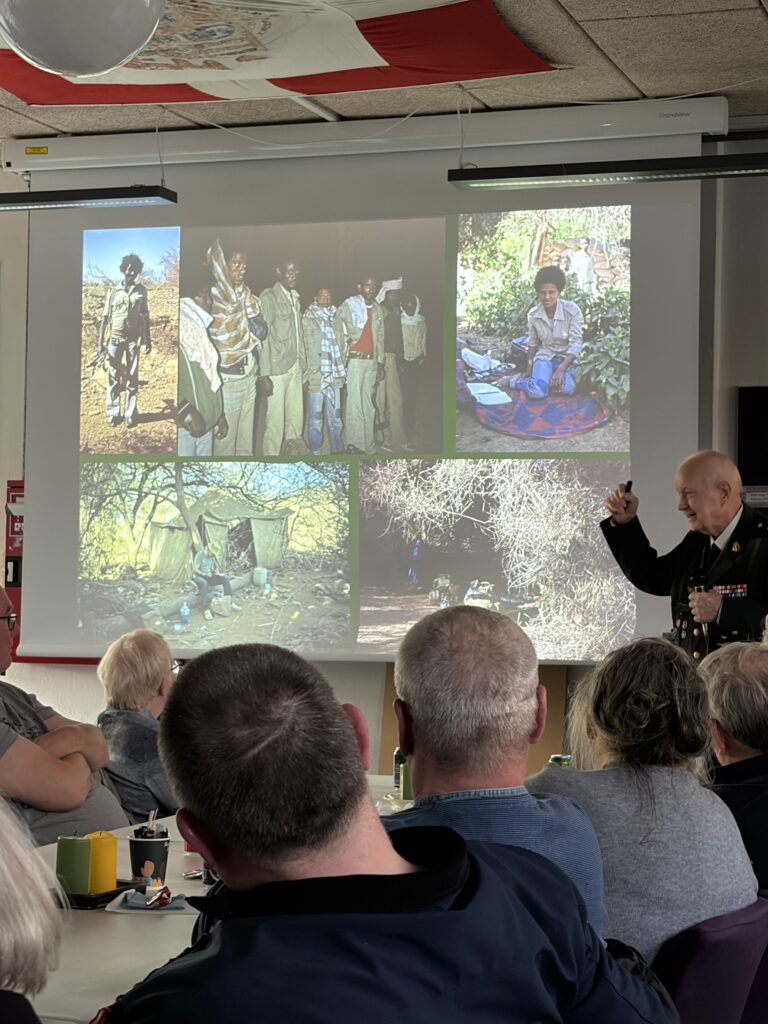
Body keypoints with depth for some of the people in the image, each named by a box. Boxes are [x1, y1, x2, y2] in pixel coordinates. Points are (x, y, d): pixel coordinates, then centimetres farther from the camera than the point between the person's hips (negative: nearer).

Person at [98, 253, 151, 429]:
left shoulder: (141, 291, 3)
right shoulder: (113, 291, 0)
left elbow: (145, 316, 10)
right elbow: (105, 317, 1)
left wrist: (148, 339, 8)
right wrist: (101, 342, -4)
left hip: (133, 338, 1)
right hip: (115, 338, -1)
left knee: (132, 377, 2)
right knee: (113, 376, 0)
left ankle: (131, 414, 5)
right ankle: (112, 413, 4)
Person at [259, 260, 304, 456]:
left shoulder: (295, 298, 12)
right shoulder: (268, 298, -9)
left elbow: (297, 333, 14)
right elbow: (262, 337, -12)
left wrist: (303, 365, 9)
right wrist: (264, 374, -16)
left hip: (295, 366, 7)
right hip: (277, 368, -7)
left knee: (296, 417, 10)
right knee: (276, 421, -5)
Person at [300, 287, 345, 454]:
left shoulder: (334, 318, 11)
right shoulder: (308, 319, -2)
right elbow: (302, 349, -4)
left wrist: (343, 372, 13)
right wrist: (305, 376, -8)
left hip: (335, 376, 4)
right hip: (316, 376, -4)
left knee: (335, 416, 8)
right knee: (316, 417, 1)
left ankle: (336, 450, 16)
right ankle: (316, 452, 8)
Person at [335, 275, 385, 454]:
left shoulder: (377, 309, 15)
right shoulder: (348, 306, -2)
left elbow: (380, 337, 17)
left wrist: (380, 362, 14)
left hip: (371, 360, 5)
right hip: (354, 359, -5)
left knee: (369, 402, 6)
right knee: (355, 402, -8)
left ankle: (368, 443, 9)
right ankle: (355, 443, -7)